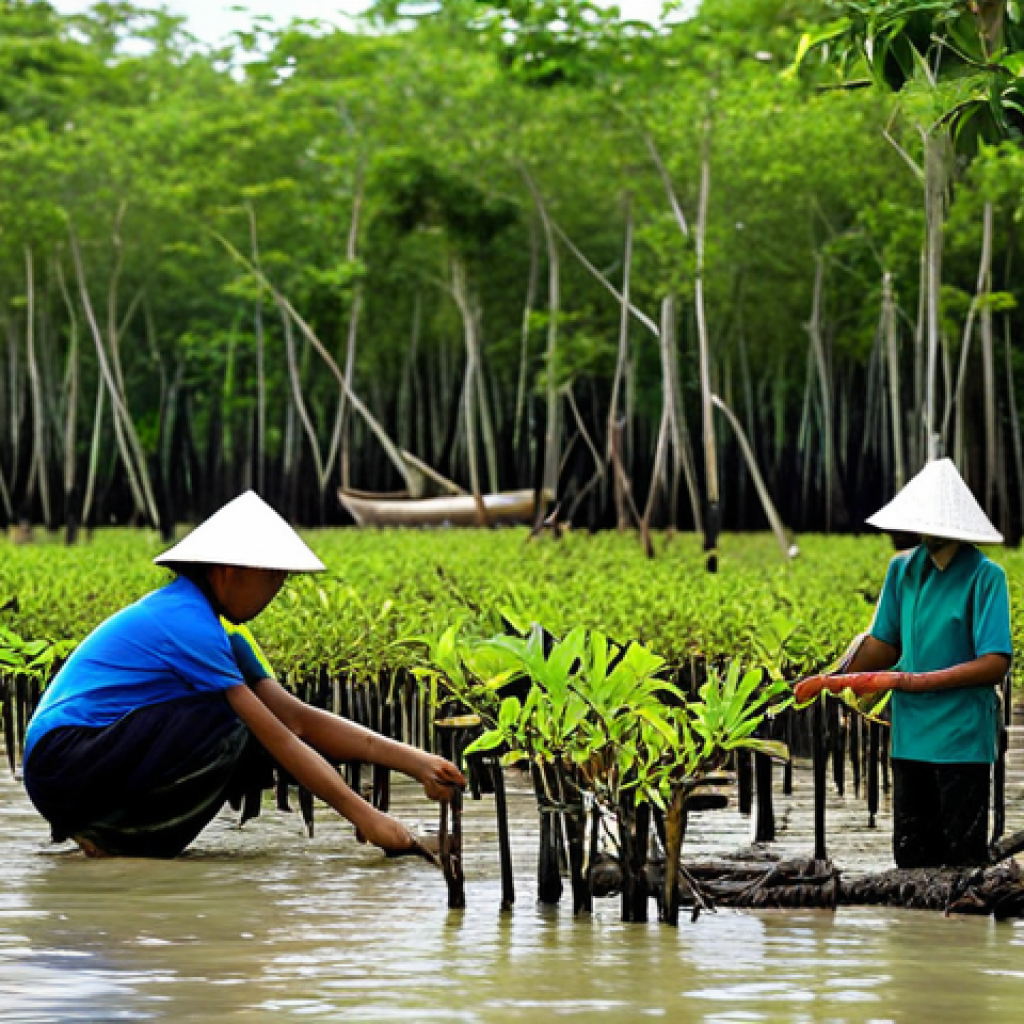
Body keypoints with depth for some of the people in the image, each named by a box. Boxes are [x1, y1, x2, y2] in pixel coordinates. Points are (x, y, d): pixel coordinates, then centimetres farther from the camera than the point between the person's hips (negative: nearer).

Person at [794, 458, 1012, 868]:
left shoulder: (985, 576, -11)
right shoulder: (902, 569, 7)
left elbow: (995, 663, -16)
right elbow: (884, 643, 14)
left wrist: (915, 681, -20)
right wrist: (834, 681, 0)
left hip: (962, 739, -6)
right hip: (911, 738, 6)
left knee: (964, 854, -1)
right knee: (911, 852, 11)